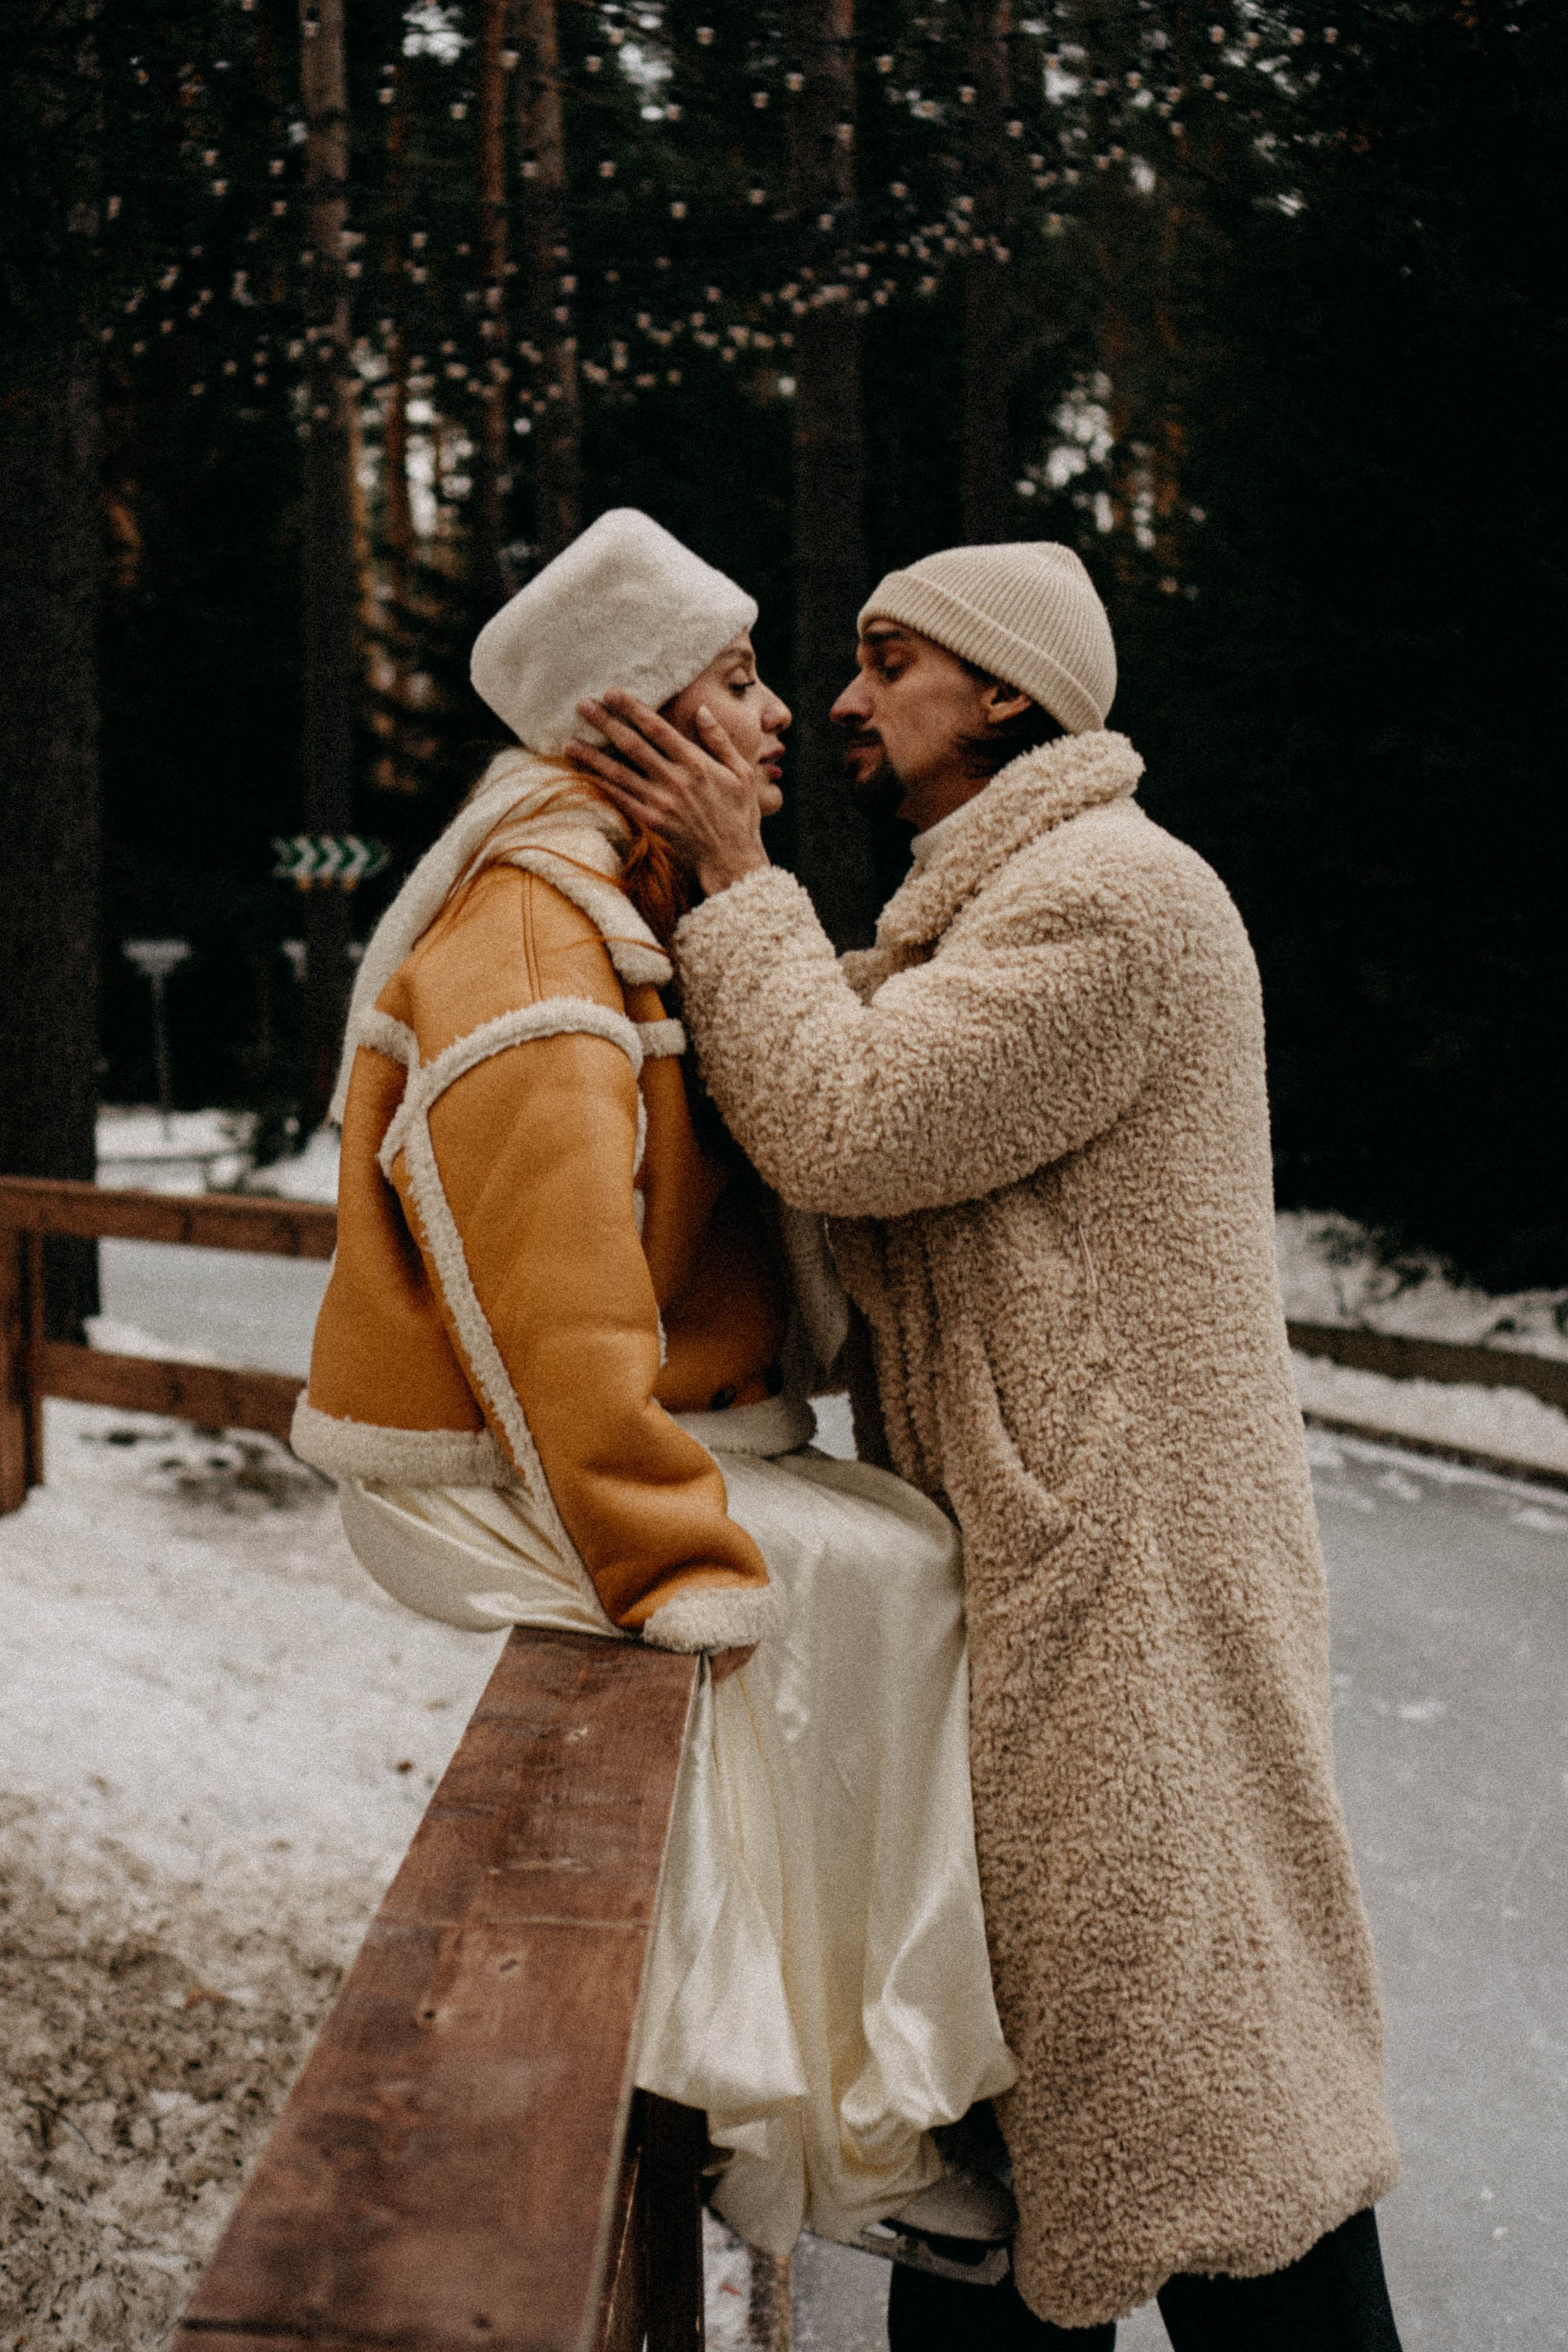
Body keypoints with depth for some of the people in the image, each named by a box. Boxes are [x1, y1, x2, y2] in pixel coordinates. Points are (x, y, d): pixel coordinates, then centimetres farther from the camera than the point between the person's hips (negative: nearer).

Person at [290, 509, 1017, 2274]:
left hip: (617, 1420, 10)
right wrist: (690, 1567, -25)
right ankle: (836, 2139, -9)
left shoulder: (631, 915, 13)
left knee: (912, 1556, 1)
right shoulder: (530, 967, -22)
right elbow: (554, 1318, -29)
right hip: (494, 1469, -10)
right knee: (890, 1582, -17)